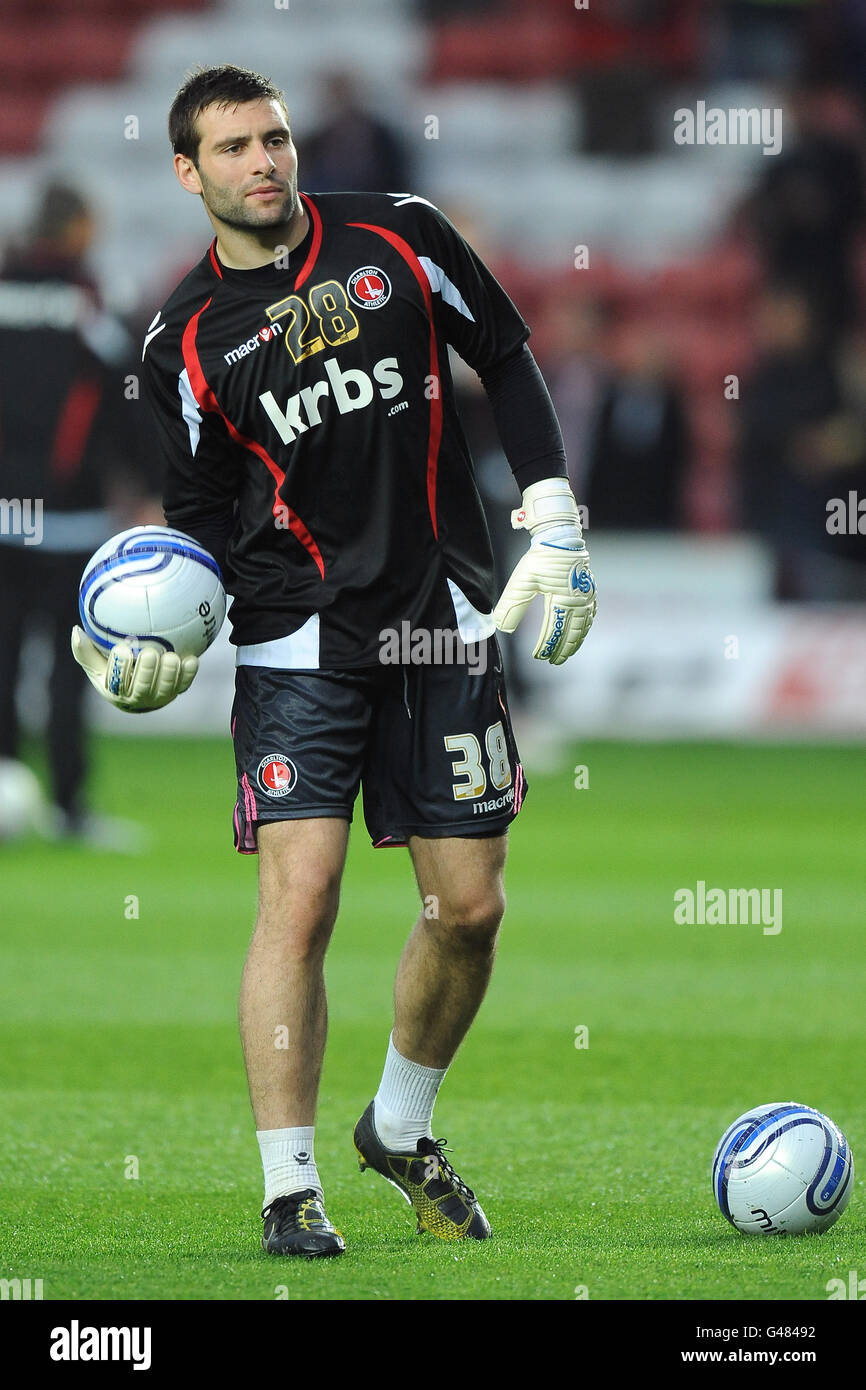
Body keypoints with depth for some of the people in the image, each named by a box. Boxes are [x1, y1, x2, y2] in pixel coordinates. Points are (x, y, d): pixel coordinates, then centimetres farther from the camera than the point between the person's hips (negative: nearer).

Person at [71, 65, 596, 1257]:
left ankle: (400, 1130, 29)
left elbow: (507, 359, 10)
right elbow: (202, 512, 5)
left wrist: (554, 526, 4)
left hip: (442, 621, 2)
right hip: (297, 639, -2)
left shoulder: (398, 238, 1)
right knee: (298, 900, -14)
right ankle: (290, 1191, -7)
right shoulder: (188, 341, -1)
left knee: (469, 908, 4)